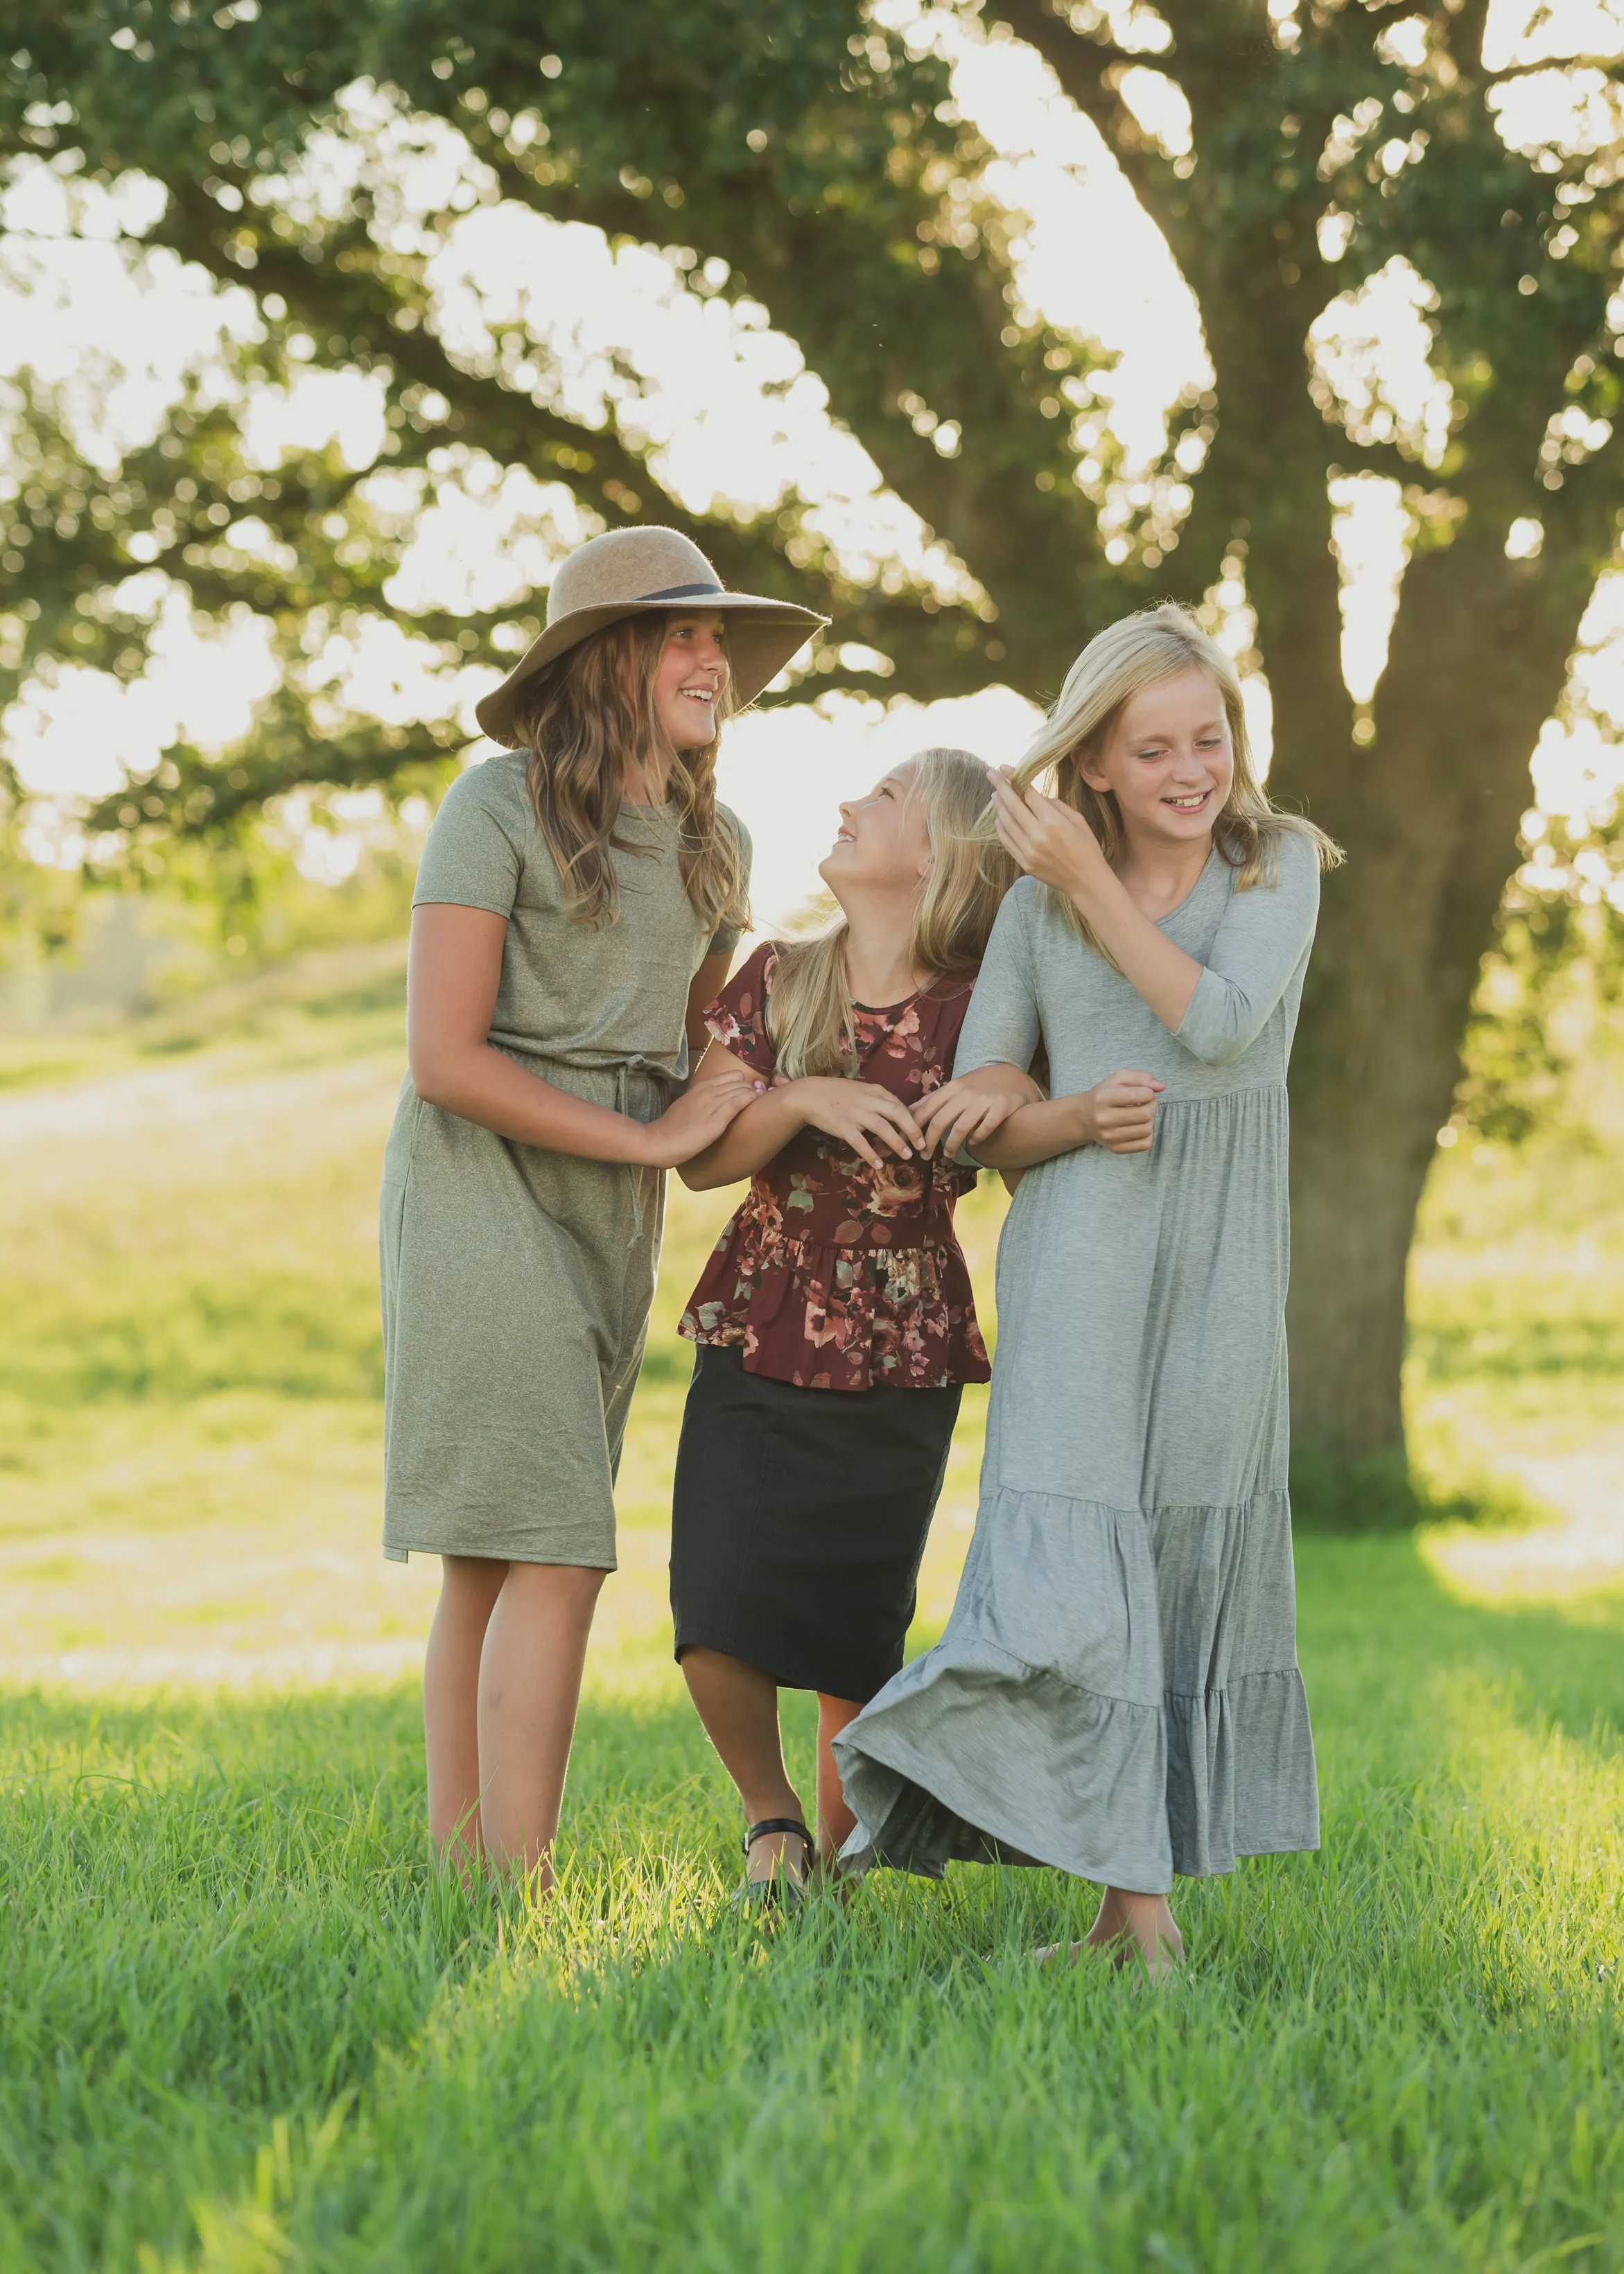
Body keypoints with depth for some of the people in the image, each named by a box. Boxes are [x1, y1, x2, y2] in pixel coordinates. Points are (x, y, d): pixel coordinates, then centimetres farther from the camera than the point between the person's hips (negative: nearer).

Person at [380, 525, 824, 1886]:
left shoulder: (713, 843, 10)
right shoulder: (499, 808, -10)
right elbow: (444, 1058, -15)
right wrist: (649, 1137, -11)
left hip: (615, 1211, 7)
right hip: (482, 1178, -7)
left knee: (492, 1567, 8)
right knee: (553, 1555, -14)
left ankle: (459, 1868, 11)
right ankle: (520, 1894, -12)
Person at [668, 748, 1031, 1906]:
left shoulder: (977, 1007, -3)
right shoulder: (780, 980, 3)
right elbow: (702, 1157, -1)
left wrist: (1017, 1094, -26)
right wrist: (805, 1098, -18)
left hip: (900, 1365, -1)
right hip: (761, 1339, 1)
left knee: (855, 1635, 0)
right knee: (722, 1624, -11)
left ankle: (839, 1851, 24)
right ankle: (771, 1814, 15)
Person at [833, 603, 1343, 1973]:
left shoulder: (1282, 862, 3)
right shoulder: (1038, 900, 5)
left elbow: (1220, 1024, -14)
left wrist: (1094, 882, -10)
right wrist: (1076, 1120, -14)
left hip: (1221, 1272, 1)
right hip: (1080, 1269, -1)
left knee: (1193, 1572, 6)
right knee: (1076, 1554, -13)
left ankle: (1139, 1895, 15)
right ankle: (1137, 1907, -15)